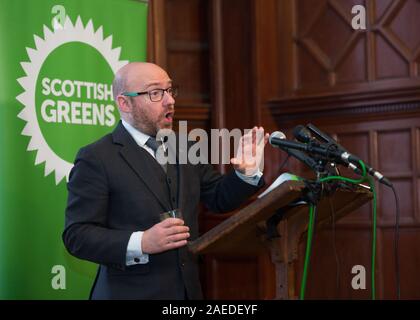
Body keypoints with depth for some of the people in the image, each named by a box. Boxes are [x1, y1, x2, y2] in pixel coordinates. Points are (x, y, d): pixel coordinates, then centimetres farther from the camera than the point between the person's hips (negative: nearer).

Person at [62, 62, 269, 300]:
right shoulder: (96, 158, -10)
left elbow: (219, 199, 15)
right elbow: (77, 235, -14)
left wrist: (247, 173, -4)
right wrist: (141, 243, -26)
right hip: (131, 293, -6)